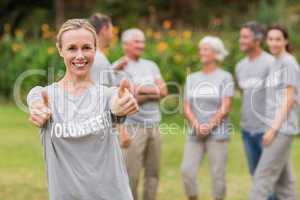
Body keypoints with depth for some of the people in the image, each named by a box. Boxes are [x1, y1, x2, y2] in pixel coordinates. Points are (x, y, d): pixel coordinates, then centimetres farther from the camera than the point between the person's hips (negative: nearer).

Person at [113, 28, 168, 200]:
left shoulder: (151, 65, 16)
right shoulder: (121, 68, -3)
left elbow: (164, 91, 6)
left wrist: (144, 90, -8)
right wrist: (153, 92, -3)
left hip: (154, 126, 6)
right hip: (134, 126, -6)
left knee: (153, 172, 8)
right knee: (132, 174, -5)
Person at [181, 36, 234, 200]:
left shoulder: (225, 77, 1)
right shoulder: (192, 78, 13)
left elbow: (225, 108, -7)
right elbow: (187, 107, 6)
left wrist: (209, 126, -16)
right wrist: (196, 125, -11)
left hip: (217, 134, -3)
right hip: (195, 134, 3)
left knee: (218, 175, -3)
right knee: (187, 171, -9)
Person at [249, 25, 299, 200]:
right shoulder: (276, 64, 16)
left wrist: (274, 128, -17)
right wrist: (272, 127, 12)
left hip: (282, 128, -8)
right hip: (276, 127, 8)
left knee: (263, 176, -9)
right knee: (283, 179, 9)